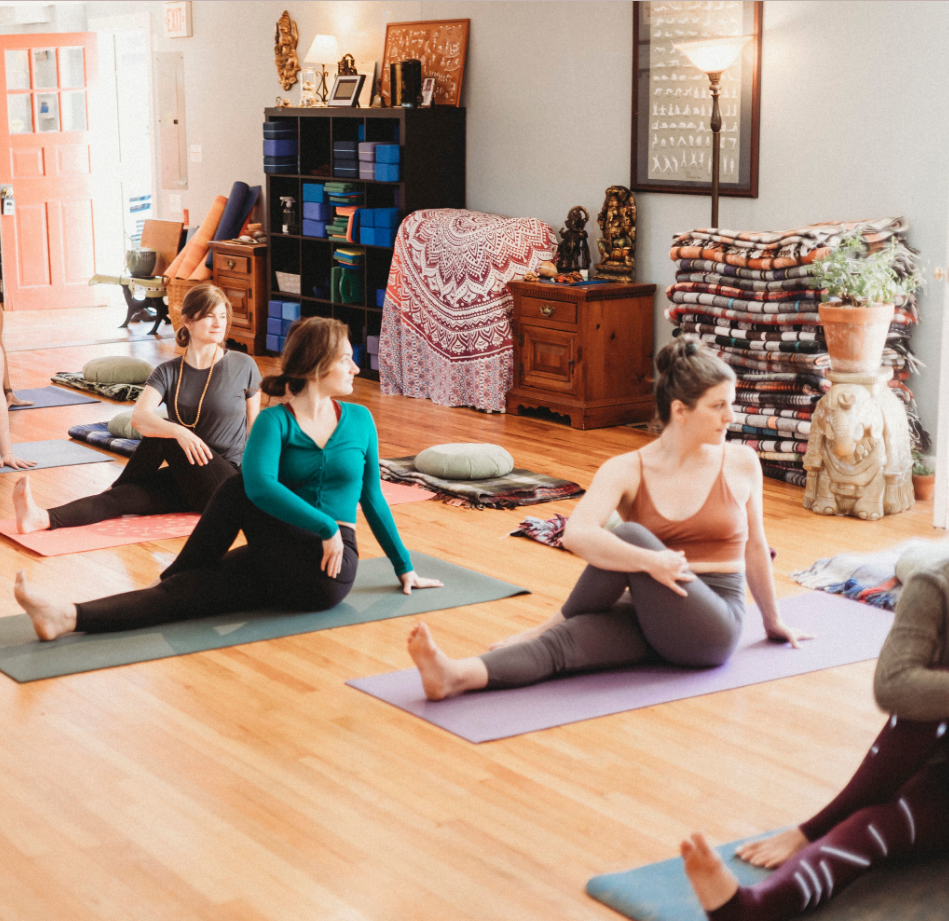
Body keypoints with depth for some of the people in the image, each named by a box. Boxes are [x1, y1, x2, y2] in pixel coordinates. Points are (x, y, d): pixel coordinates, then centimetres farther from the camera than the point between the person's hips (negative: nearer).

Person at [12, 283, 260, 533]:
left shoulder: (243, 366, -3)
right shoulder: (168, 372, 0)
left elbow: (254, 427, 8)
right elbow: (139, 418, -19)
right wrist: (179, 432, -38)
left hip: (230, 483, -3)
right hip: (185, 482, 3)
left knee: (163, 432, -23)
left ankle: (115, 488, -1)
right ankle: (43, 518, -37)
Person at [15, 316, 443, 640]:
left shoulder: (359, 421, 8)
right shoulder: (275, 421, 1)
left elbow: (373, 500, 18)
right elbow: (260, 485, -20)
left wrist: (405, 568, 22)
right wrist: (325, 526, -25)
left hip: (328, 569, -1)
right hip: (277, 561, 1)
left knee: (238, 490, -22)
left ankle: (169, 576, -5)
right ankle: (69, 617, -35)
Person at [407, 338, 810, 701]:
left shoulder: (741, 463, 1)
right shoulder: (627, 471, -4)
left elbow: (754, 546, 16)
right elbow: (576, 534, -22)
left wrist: (773, 622, 27)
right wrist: (649, 561, -33)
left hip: (712, 626, -1)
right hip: (650, 618, 1)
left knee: (631, 535, -27)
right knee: (566, 641, -31)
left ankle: (554, 623, -10)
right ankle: (456, 676, -50)